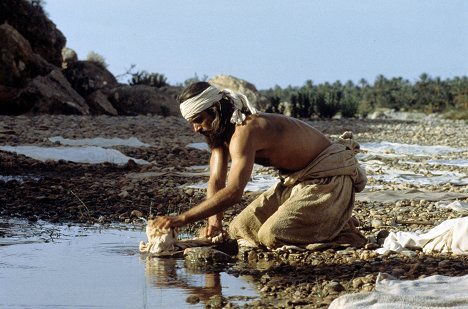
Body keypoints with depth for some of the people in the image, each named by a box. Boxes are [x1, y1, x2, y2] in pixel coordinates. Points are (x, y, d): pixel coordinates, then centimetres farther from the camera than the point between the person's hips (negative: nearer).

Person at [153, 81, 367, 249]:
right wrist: (214, 221, -20)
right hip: (296, 180, 10)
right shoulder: (221, 131, 2)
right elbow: (216, 181, -1)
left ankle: (342, 231, -5)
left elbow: (233, 193, -40)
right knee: (239, 229, 5)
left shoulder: (245, 131, -29)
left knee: (272, 236, -27)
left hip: (329, 179, -10)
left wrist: (182, 219, -41)